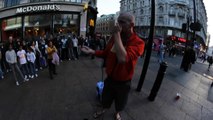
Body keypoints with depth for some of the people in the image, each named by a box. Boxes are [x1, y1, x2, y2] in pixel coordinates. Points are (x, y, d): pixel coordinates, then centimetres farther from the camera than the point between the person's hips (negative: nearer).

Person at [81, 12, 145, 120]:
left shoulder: (138, 42, -26)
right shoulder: (115, 37, -8)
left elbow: (123, 58, -43)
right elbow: (106, 53, 6)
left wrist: (117, 34, -37)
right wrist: (92, 51, -11)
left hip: (123, 82, -4)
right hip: (110, 77, 4)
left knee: (120, 101, 24)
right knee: (106, 97, 28)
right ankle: (103, 109, 59)